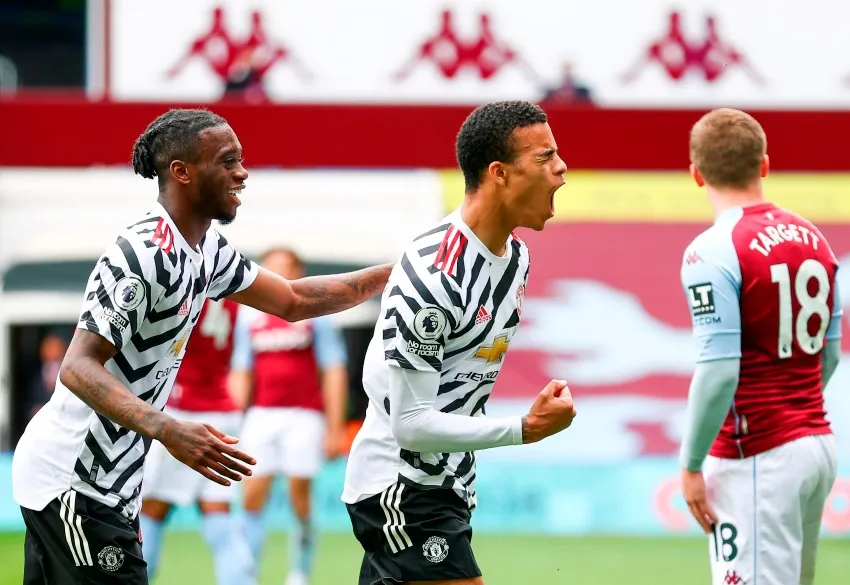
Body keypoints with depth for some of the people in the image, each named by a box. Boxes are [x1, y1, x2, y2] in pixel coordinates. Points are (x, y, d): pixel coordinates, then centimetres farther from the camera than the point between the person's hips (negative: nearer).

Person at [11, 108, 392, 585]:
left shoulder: (208, 249, 10)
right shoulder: (143, 255, -21)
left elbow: (294, 301, 23)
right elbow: (78, 368, -26)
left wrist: (392, 274, 16)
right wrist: (167, 431, -38)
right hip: (72, 480, -10)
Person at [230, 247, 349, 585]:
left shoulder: (314, 313, 1)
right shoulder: (250, 315, 11)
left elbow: (334, 373, 0)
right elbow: (241, 373, 15)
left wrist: (335, 429, -5)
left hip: (304, 415, -3)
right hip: (261, 415, 3)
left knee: (300, 500, -5)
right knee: (252, 498, -3)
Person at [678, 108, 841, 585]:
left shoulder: (713, 251, -15)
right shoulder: (813, 238, 8)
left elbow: (719, 372, -20)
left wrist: (691, 465, -13)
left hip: (757, 457, -8)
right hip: (819, 443, 8)